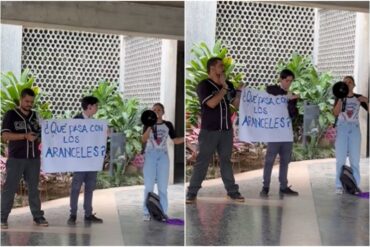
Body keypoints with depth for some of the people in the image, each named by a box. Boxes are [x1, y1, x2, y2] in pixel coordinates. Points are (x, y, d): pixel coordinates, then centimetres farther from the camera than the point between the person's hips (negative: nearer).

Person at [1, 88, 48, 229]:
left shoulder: (35, 116, 12)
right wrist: (25, 136, -19)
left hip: (34, 158, 4)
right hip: (16, 159, -4)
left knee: (34, 188, 9)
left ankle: (38, 216, 15)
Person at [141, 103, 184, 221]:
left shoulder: (168, 125, 5)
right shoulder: (148, 124, 1)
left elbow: (175, 140, 5)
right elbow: (143, 139, -12)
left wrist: (185, 138, -13)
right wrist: (150, 126, -24)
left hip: (163, 156, 1)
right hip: (150, 155, -1)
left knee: (163, 186, 3)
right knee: (148, 186, -1)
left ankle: (163, 213, 7)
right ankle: (147, 213, 4)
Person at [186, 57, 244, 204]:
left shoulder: (228, 85, 10)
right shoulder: (204, 85, -7)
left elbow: (237, 104, 13)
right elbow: (212, 103, -21)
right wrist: (224, 88, -12)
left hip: (226, 130, 5)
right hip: (209, 131, -5)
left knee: (226, 160, 11)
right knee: (202, 161, -2)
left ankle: (232, 191, 15)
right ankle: (192, 192, 3)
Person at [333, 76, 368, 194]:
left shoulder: (359, 98, 7)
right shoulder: (339, 98, 4)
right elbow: (335, 113, -10)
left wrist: (366, 101, -15)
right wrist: (341, 98, -17)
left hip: (355, 129, 1)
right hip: (342, 128, -1)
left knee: (355, 159, 0)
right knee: (340, 159, -5)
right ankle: (339, 186, -2)